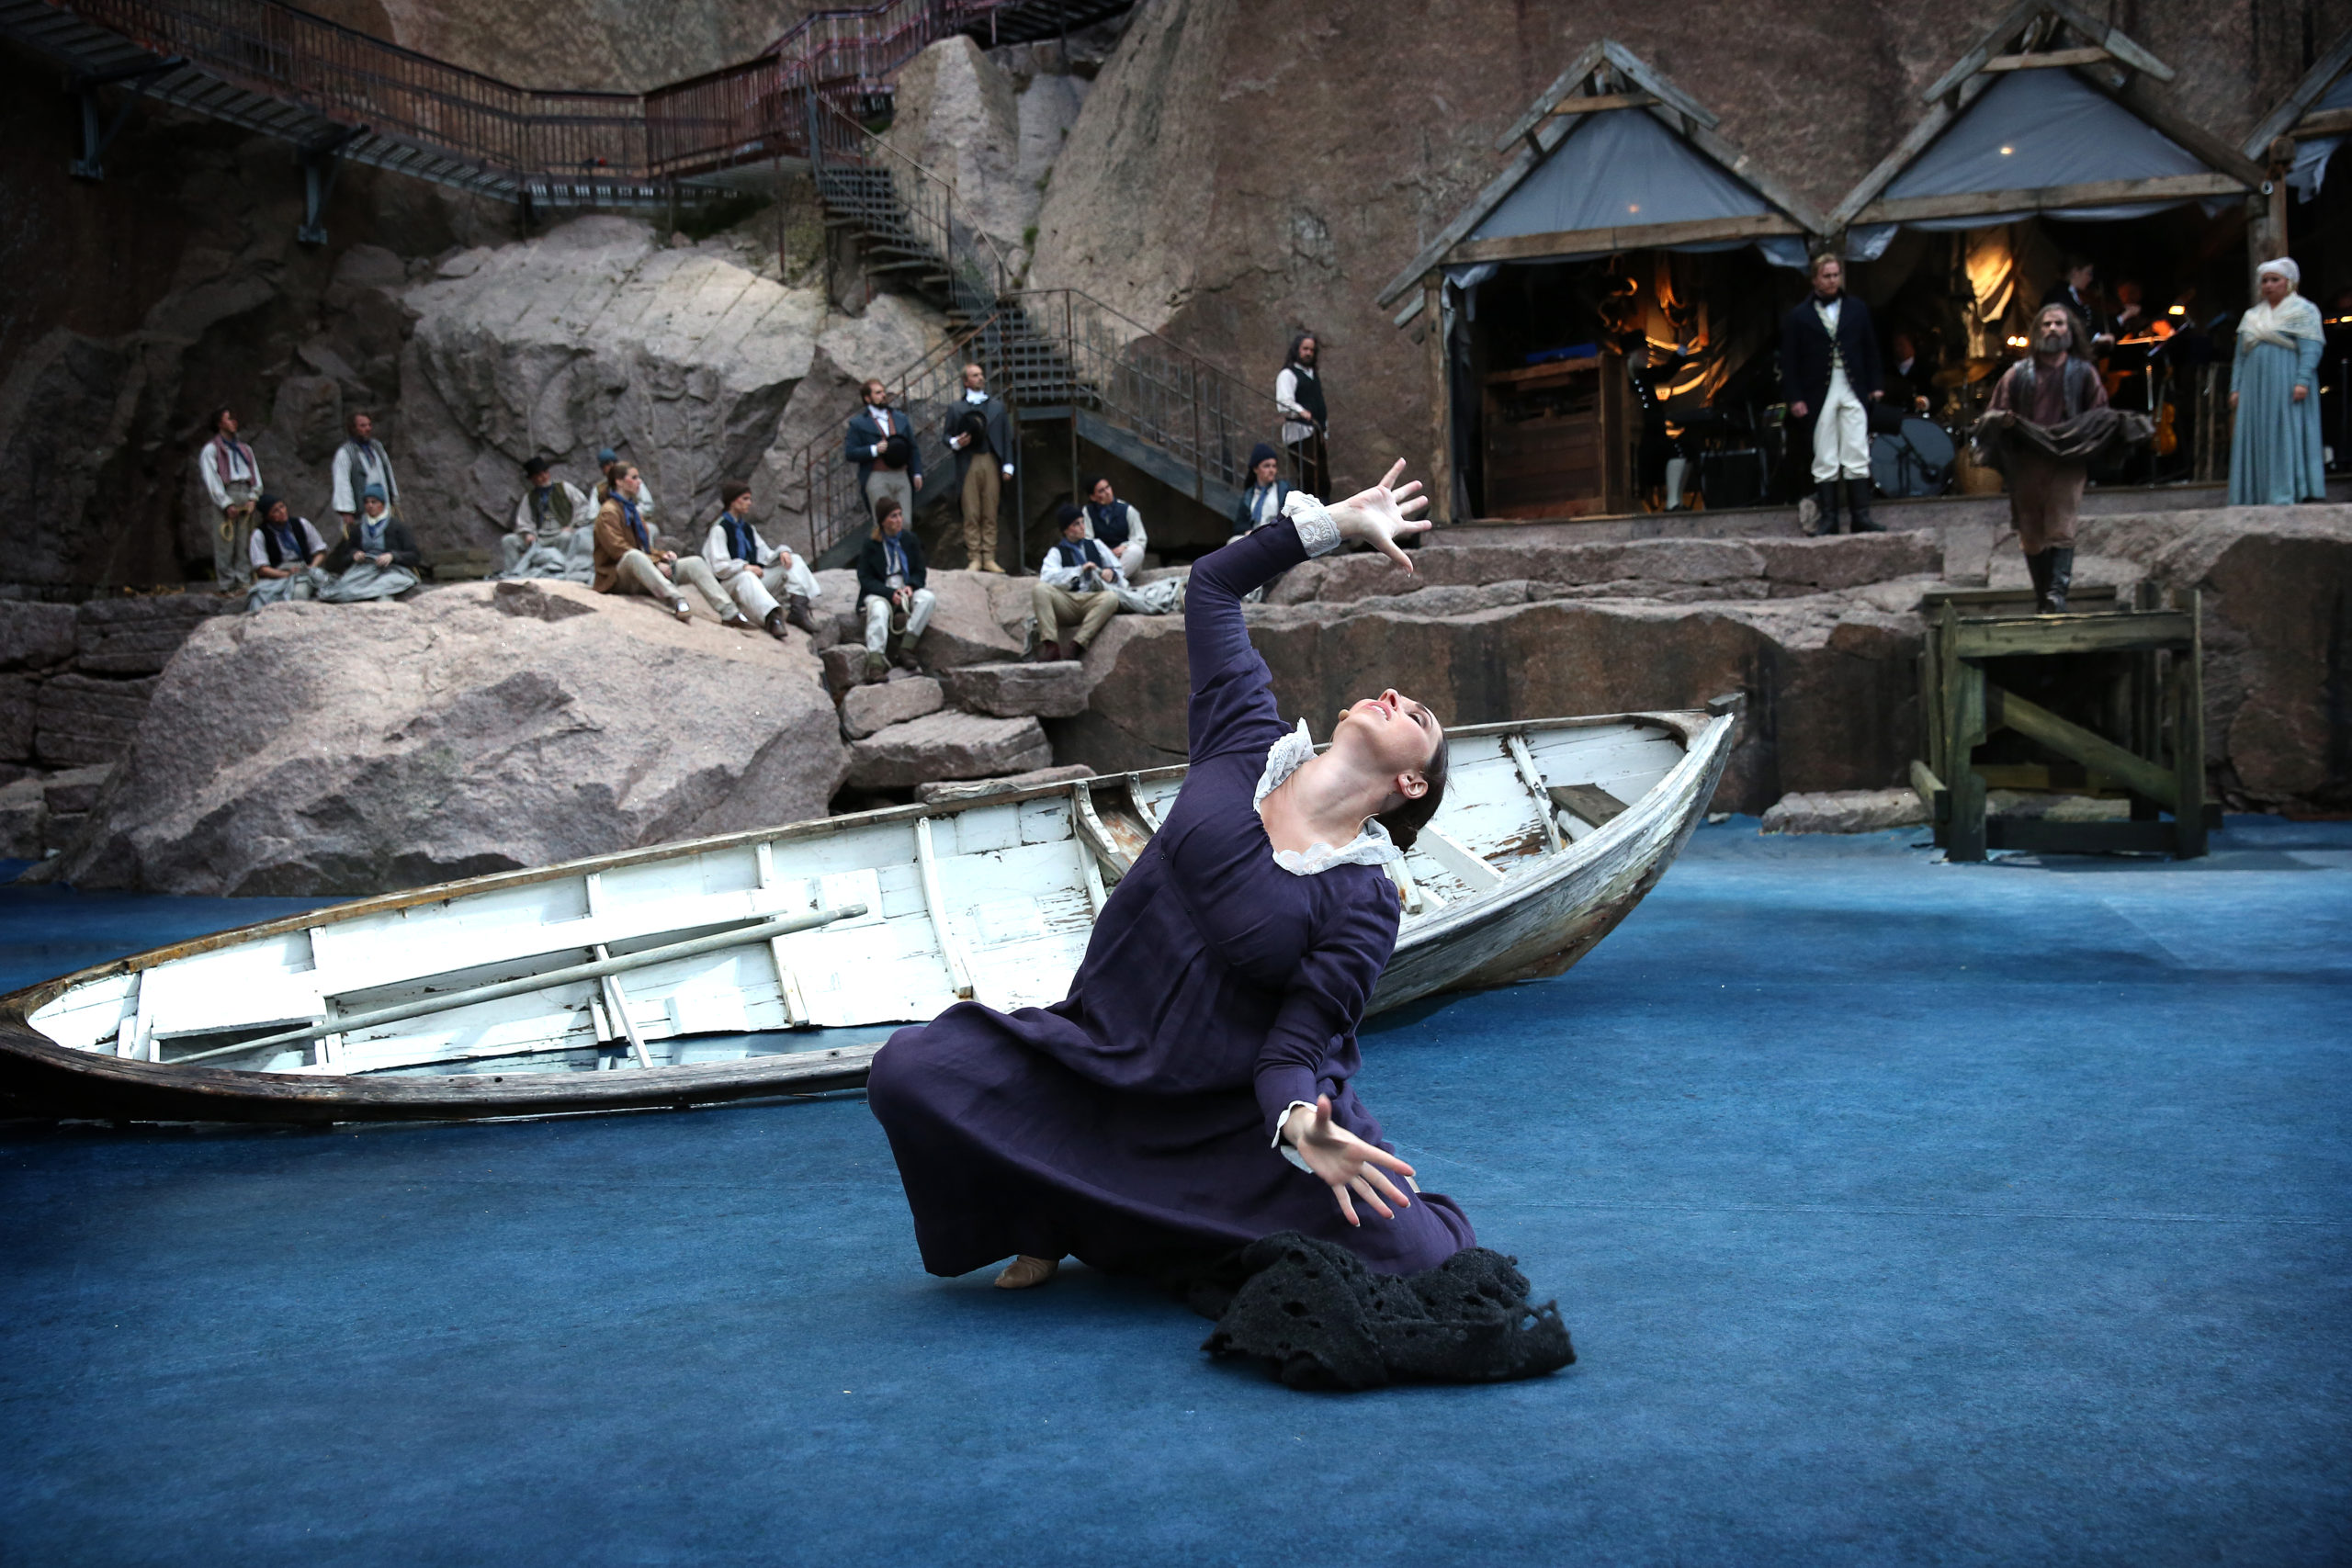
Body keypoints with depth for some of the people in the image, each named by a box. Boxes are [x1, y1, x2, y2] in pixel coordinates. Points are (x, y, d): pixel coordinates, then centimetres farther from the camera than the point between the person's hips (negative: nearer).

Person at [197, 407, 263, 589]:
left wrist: (252, 498, 1)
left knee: (245, 543, 0)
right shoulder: (211, 449, 6)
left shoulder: (245, 449, 23)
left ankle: (245, 578, 1)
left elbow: (256, 476, 17)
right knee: (225, 542, -7)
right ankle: (226, 582, -7)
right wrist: (227, 504, -13)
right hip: (225, 496, -5)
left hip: (245, 497, 5)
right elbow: (211, 480, -4)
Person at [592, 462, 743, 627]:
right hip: (617, 578, -8)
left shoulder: (633, 510, 22)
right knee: (634, 555, -42)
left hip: (641, 578, 8)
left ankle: (728, 612, -24)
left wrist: (663, 555, 0)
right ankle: (676, 601, -59)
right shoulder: (608, 512, -5)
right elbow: (619, 549, -16)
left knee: (694, 563, -8)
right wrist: (656, 563, -19)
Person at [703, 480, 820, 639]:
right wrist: (744, 567, -26)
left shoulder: (747, 529, 21)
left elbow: (766, 555, 13)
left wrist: (782, 553, -8)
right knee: (746, 577, -42)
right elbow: (719, 567, -14)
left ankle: (798, 606, -32)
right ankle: (772, 616, -66)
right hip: (729, 583, -8)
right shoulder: (719, 529, -4)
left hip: (755, 578, 8)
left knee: (794, 560, -5)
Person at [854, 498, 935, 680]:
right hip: (879, 593, -3)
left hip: (906, 591, 4)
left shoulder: (910, 540, 7)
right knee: (878, 609, -37)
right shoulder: (871, 545, -3)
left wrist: (911, 586, -14)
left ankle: (906, 649, -28)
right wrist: (891, 593, -20)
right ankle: (875, 663, -48)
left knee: (928, 597, -28)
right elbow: (865, 579, -6)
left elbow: (920, 571, 10)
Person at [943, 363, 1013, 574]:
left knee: (990, 515, 0)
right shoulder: (956, 408, 11)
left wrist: (1008, 465, 6)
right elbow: (948, 436, 11)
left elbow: (1007, 437, 15)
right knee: (971, 515, -4)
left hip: (992, 463, 2)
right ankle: (974, 558, -1)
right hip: (969, 465, -2)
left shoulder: (997, 406, 18)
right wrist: (956, 442, -13)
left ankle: (989, 558, 3)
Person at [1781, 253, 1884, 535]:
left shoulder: (1857, 309, 11)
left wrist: (1873, 386, 5)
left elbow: (1870, 350, 13)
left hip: (1853, 391, 2)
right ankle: (1827, 518, 5)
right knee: (1825, 460, 1)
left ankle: (1861, 517, 1)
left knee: (1857, 456, -1)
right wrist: (1794, 398, -6)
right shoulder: (1799, 316, 2)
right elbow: (1789, 361, 1)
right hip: (1820, 395, -2)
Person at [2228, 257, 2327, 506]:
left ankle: (2288, 495, -12)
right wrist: (2236, 388, 9)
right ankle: (2257, 497, -1)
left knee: (2290, 436, -9)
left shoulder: (2302, 310, 4)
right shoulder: (2251, 317, 20)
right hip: (2255, 390, 5)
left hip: (2287, 387, -5)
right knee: (2255, 441, -1)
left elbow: (2311, 349, -7)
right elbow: (2241, 356, 19)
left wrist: (2302, 381, -19)